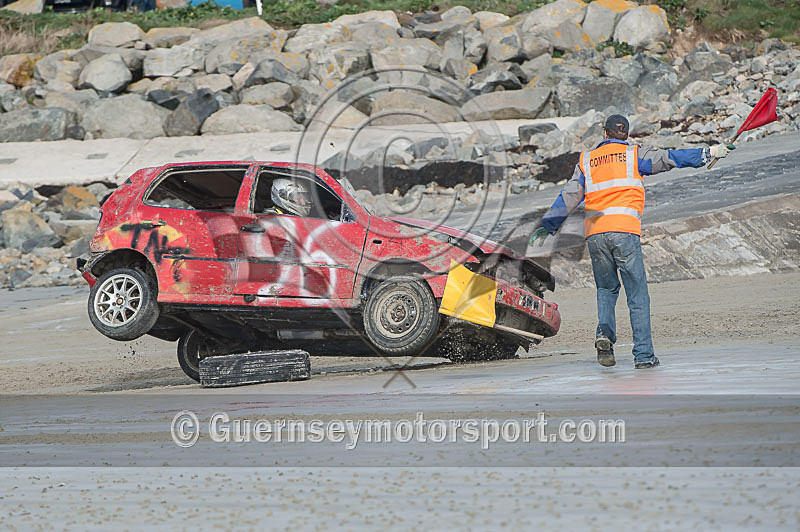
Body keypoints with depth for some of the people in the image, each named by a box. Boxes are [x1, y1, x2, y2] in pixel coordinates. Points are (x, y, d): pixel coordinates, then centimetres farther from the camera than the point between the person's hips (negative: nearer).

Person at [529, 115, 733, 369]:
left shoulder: (586, 160, 17)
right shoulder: (634, 155, 11)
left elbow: (569, 197, 12)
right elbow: (669, 158, 8)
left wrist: (547, 226, 15)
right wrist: (708, 153, 13)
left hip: (594, 233, 3)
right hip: (624, 229, -3)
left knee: (606, 289, 20)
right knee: (638, 295, 2)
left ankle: (604, 332, -5)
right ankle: (643, 355, -2)